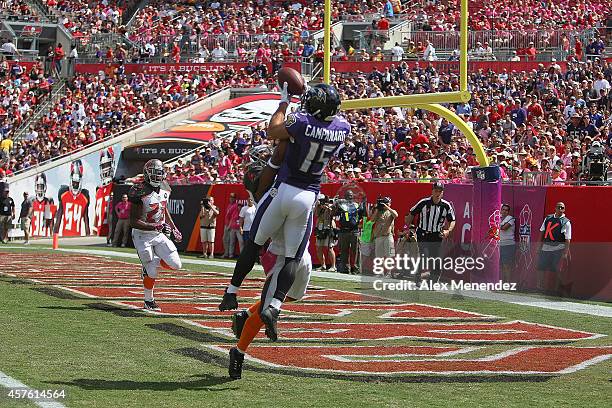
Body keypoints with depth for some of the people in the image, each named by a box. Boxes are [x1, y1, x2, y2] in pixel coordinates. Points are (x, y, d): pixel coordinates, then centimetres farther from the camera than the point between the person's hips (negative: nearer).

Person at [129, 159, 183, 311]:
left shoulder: (165, 188, 1)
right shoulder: (140, 192, -22)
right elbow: (133, 222, -22)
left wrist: (173, 228, 12)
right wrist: (155, 226, -30)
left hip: (160, 235, 6)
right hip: (142, 236, -6)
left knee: (176, 265, -2)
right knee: (151, 272, -5)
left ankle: (150, 263, 23)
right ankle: (149, 301, 17)